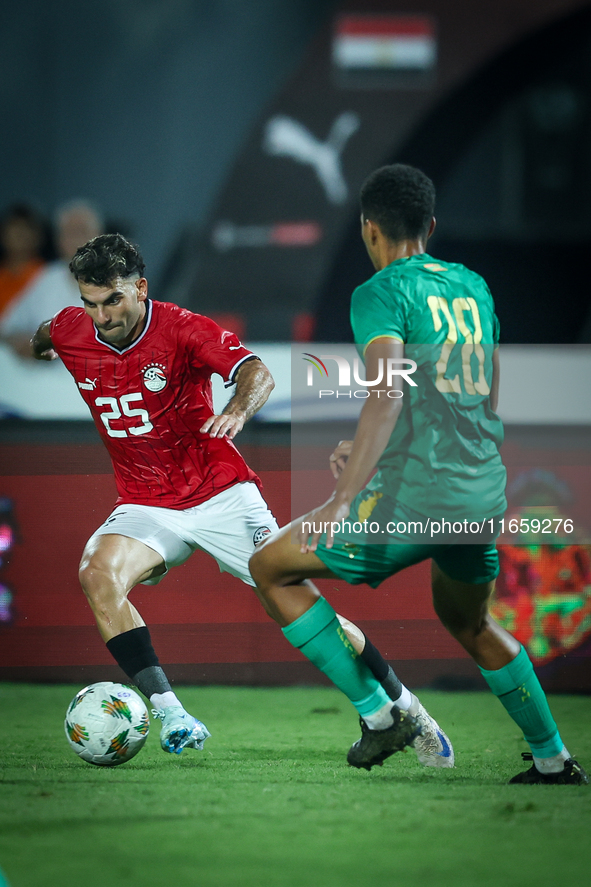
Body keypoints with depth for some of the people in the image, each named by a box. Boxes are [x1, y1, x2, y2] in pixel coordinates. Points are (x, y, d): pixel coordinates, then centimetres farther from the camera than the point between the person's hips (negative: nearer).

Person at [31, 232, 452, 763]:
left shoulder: (183, 328, -16)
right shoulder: (70, 334, -4)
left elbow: (258, 373, -32)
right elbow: (43, 338, 23)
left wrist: (238, 410, -49)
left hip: (221, 495, -3)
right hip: (146, 507, 3)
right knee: (99, 572, -28)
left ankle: (402, 705, 11)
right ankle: (169, 714, -29)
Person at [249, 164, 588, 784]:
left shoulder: (381, 293, -7)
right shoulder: (473, 287, 15)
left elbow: (389, 394, -22)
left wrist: (343, 500, -27)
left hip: (414, 498, -7)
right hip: (485, 495, 7)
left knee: (271, 569, 9)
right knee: (469, 623, 32)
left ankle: (376, 714, 3)